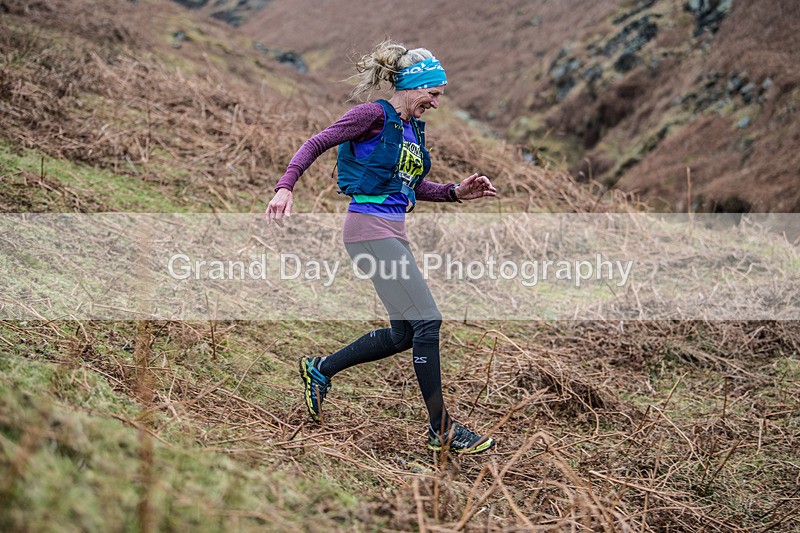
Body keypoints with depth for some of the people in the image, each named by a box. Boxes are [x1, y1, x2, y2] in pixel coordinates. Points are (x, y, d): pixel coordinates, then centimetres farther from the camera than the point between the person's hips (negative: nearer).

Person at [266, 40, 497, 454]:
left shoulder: (413, 129, 16)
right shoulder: (374, 116, -9)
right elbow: (317, 143, -9)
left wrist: (457, 192, 9)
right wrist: (285, 188, -20)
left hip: (393, 233, 10)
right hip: (370, 229, -10)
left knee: (404, 333, 12)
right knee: (427, 320, -10)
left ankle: (320, 369, 27)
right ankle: (441, 429, -2)